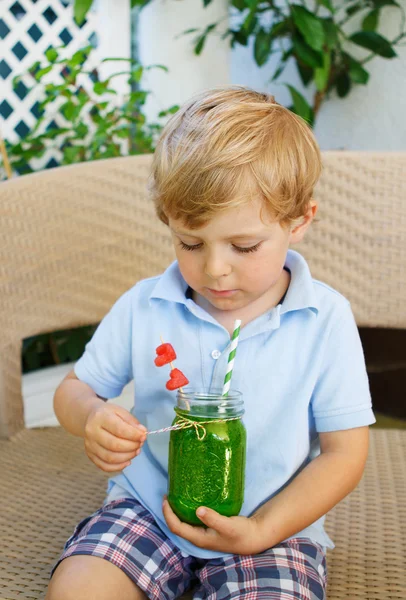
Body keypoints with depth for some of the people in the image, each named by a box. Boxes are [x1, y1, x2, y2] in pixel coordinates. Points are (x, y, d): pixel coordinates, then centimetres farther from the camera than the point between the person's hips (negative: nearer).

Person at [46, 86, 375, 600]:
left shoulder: (325, 320, -8)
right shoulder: (142, 308, -3)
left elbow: (344, 451, -5)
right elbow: (74, 388, 9)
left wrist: (262, 531, -16)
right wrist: (93, 419, -17)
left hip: (271, 521, -2)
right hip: (148, 506, 3)